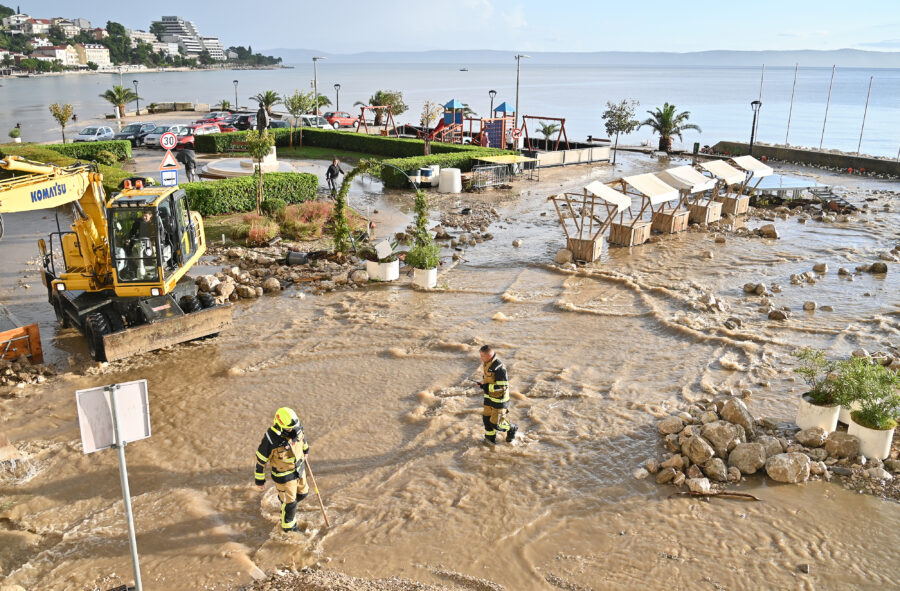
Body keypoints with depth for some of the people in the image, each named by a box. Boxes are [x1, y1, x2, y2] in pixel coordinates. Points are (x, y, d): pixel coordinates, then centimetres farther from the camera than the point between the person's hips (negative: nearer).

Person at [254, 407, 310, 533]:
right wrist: (259, 480, -9)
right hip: (284, 474, -6)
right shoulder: (270, 439, -37)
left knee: (302, 493, 25)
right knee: (290, 503, 13)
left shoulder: (295, 426, -21)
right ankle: (288, 527, 42)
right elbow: (260, 460, -21)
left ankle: (284, 500, 58)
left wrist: (305, 449, 21)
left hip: (299, 467, 6)